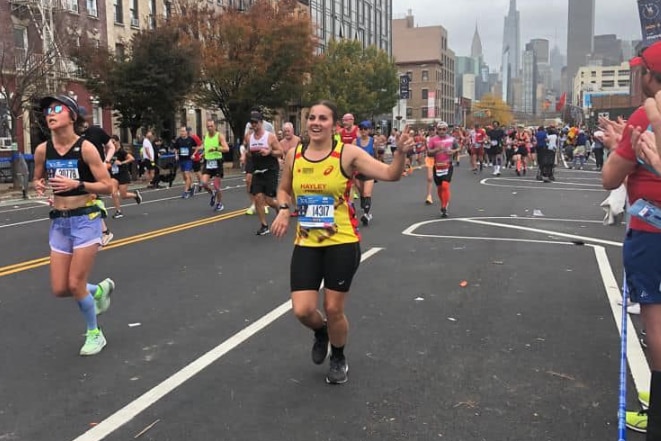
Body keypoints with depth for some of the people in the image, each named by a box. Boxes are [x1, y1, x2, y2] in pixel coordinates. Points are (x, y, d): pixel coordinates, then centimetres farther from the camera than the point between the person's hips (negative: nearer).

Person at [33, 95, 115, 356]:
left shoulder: (85, 148, -13)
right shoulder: (42, 150, 1)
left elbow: (108, 187, -12)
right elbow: (38, 180, 18)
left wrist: (77, 184, -25)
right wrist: (39, 186, -5)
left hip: (85, 220, -5)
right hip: (59, 222, 5)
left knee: (75, 284, -5)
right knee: (60, 289, 3)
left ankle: (95, 334, 20)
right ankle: (100, 290, 36)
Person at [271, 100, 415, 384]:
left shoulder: (348, 153, -10)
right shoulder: (294, 155, 1)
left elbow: (390, 174, -17)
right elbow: (284, 190, 17)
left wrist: (401, 153, -37)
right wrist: (283, 210, -3)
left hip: (342, 243, -3)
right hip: (306, 244, 3)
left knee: (333, 309, 5)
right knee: (302, 310, -4)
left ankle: (339, 360, 36)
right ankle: (321, 333, 35)